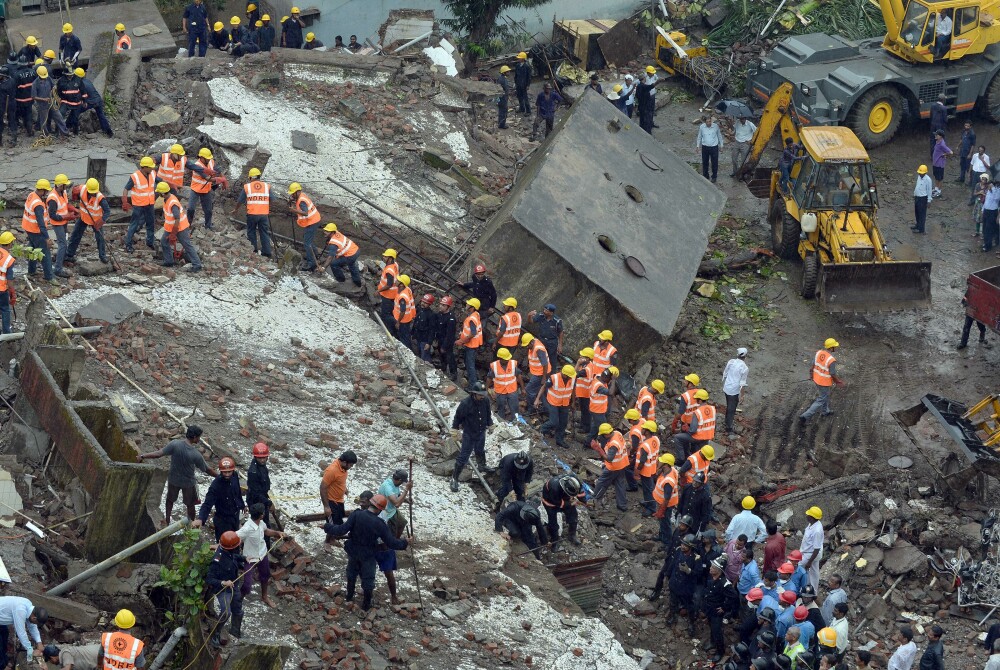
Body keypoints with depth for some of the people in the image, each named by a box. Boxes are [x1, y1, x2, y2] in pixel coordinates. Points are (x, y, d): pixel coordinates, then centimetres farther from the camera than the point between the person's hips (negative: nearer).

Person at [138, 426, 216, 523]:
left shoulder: (174, 444, -25)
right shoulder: (196, 455, -28)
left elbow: (158, 454, -23)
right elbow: (207, 470, -17)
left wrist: (143, 456, -11)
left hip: (173, 479, 2)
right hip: (188, 482, -2)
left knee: (170, 500, 28)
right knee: (190, 504, 20)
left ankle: (167, 521, 41)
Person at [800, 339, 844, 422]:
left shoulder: (819, 353, -13)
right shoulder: (832, 360, -34)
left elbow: (813, 366, -1)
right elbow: (833, 375, -23)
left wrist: (813, 376, 17)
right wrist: (838, 381, -3)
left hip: (817, 379, 7)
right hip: (825, 383, -7)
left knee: (825, 395, 31)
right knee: (821, 401, 10)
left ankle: (826, 411, 52)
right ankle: (805, 416, 7)